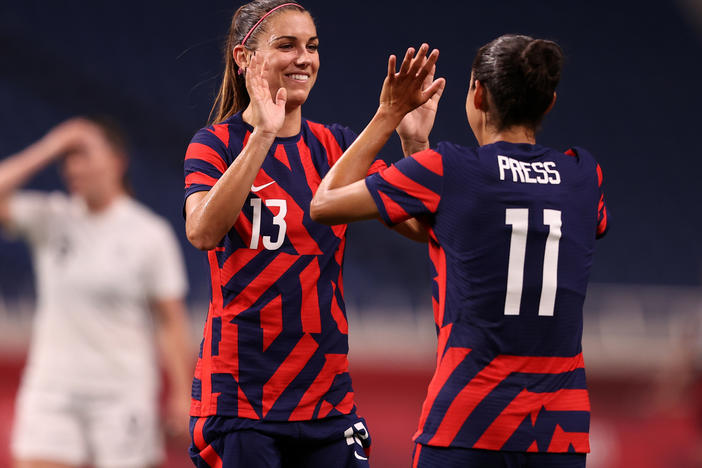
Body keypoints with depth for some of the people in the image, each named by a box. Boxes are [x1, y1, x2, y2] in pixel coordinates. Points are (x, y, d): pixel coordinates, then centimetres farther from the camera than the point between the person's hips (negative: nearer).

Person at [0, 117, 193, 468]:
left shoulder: (150, 235, -3)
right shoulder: (50, 220, 4)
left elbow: (171, 321, -1)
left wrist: (181, 393, -6)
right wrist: (47, 150, -11)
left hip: (122, 395, -2)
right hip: (50, 390, 2)